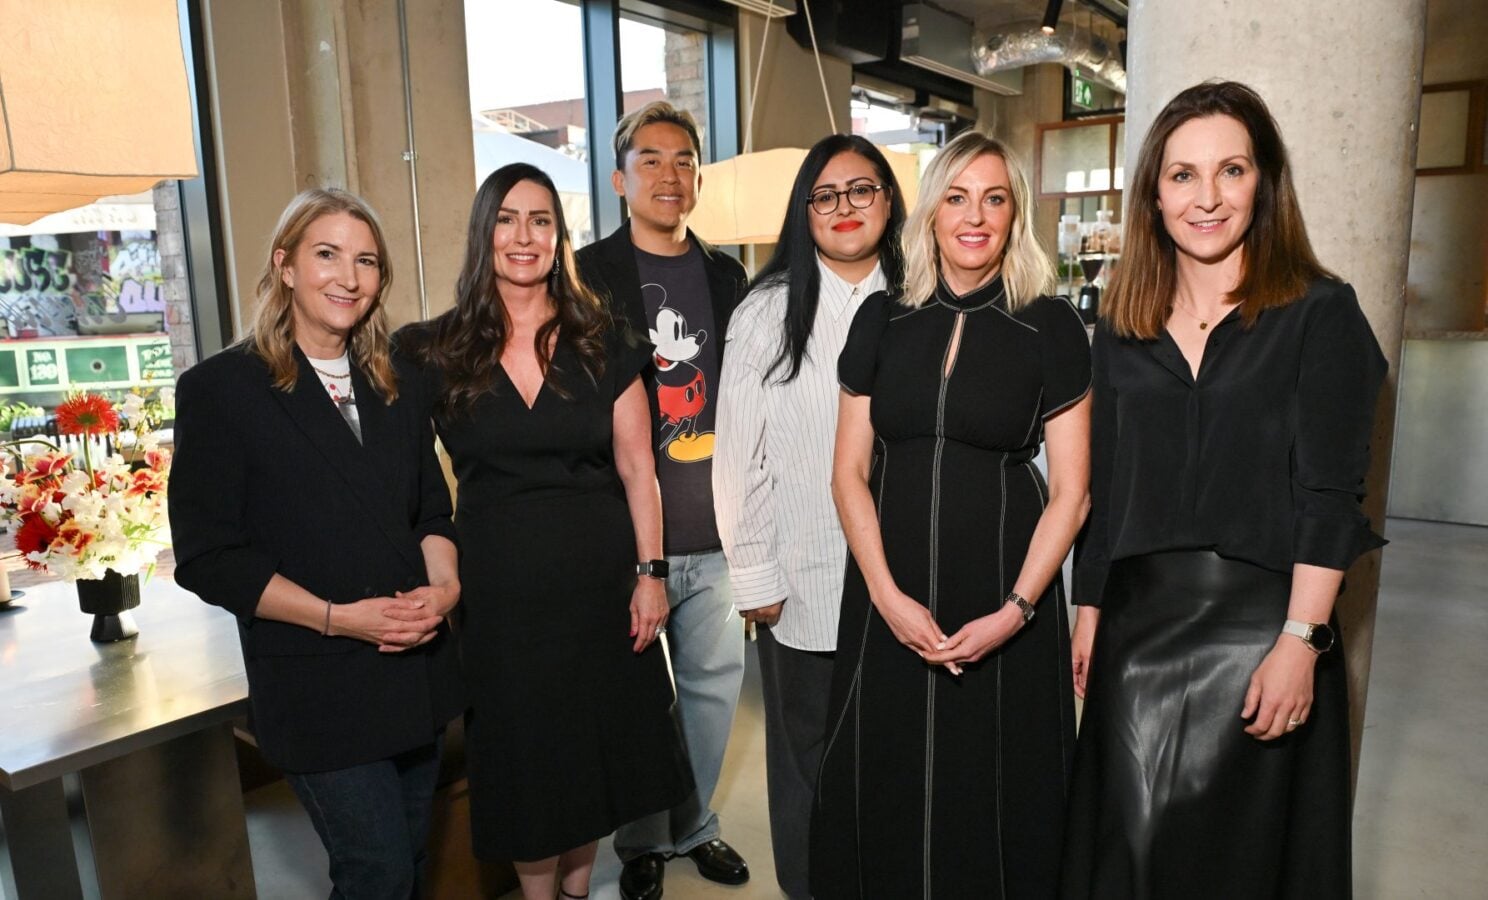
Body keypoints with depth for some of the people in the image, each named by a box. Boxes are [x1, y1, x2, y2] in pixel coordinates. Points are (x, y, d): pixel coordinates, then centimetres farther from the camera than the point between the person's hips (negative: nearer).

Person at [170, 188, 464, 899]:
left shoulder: (396, 384, 10)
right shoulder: (220, 388, -6)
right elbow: (210, 557, -9)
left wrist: (444, 585, -8)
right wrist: (338, 617, -18)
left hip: (417, 670, 5)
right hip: (317, 687, -5)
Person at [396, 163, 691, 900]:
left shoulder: (601, 342, 0)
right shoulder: (437, 352, -2)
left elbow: (636, 468, 0)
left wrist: (649, 573, -4)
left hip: (601, 574, 1)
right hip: (499, 584, -1)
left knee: (596, 743, 13)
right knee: (524, 757, 11)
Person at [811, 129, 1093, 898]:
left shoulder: (1050, 326, -1)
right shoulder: (882, 320, 4)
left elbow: (1070, 489, -2)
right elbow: (849, 472, 2)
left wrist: (1015, 610, -11)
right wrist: (888, 595, -8)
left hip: (1005, 602, -1)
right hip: (889, 597, 2)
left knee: (996, 789, 11)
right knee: (888, 786, 13)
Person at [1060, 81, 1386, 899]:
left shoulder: (1319, 313, -4)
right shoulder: (1122, 326, 8)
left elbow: (1329, 492, -9)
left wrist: (1300, 640, -15)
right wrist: (1087, 609, 8)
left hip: (1260, 621, -3)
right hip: (1137, 623, 3)